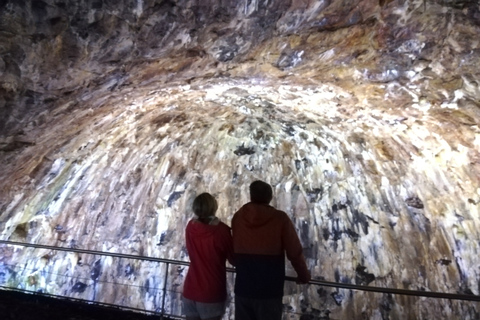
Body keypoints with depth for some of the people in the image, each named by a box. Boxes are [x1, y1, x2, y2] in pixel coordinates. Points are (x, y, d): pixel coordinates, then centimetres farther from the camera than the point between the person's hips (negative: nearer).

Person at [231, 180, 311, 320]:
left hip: (242, 288, 3)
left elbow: (234, 251, 8)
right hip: (269, 290, -3)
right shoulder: (280, 218, -12)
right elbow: (295, 252, -8)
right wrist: (304, 276, 11)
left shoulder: (238, 217, -2)